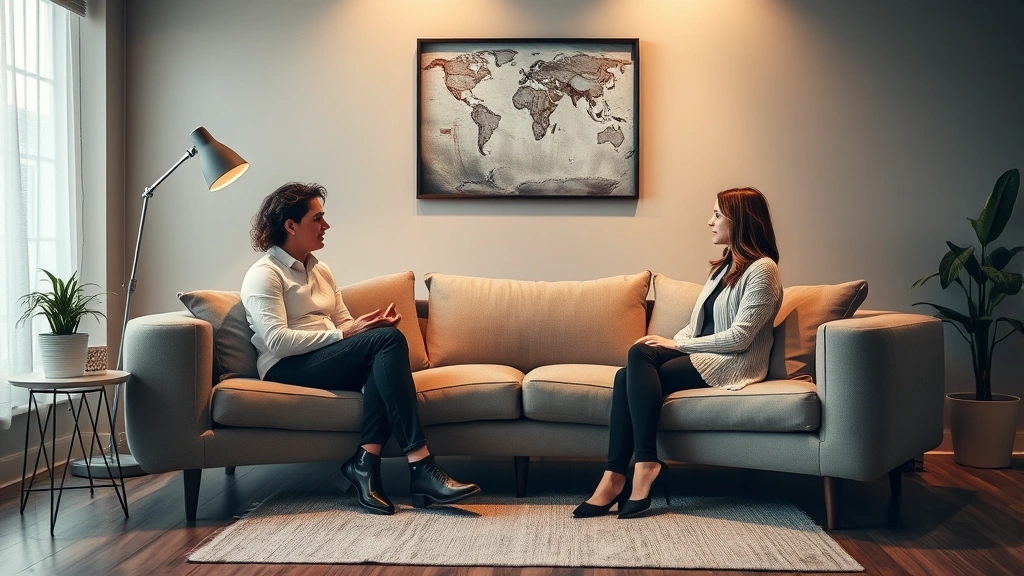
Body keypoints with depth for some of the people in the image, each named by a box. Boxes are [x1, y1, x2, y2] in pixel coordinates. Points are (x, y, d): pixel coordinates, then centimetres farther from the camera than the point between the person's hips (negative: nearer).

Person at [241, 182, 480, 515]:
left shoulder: (320, 271, 23)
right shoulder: (264, 275, -2)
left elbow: (344, 323, 19)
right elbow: (277, 340, -15)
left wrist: (373, 323, -5)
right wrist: (342, 334, -19)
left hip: (328, 358, 7)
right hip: (287, 369, -7)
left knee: (383, 359, -29)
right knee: (388, 339, -28)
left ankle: (366, 462, -36)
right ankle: (420, 467, -34)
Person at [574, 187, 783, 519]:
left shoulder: (762, 269, -8)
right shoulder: (724, 266, 21)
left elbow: (739, 338, -16)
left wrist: (677, 345, -13)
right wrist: (671, 343, -2)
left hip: (733, 365, -8)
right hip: (702, 355, 8)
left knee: (639, 362, -26)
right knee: (634, 364, -21)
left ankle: (647, 465, -26)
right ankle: (615, 477, -26)